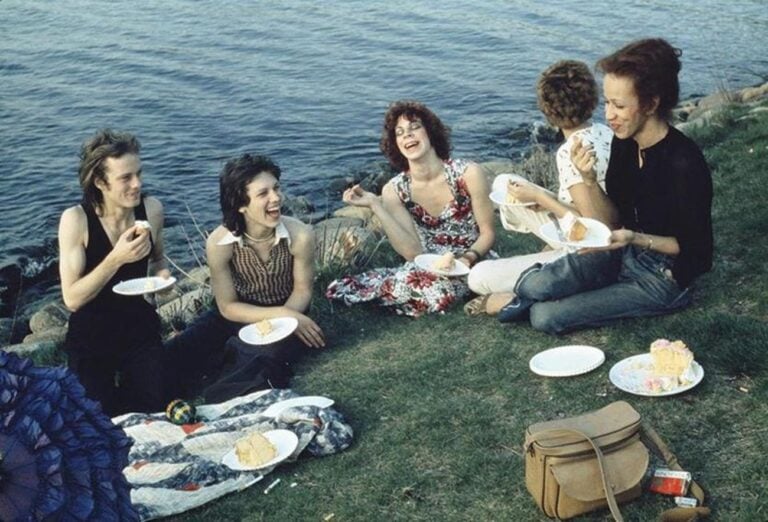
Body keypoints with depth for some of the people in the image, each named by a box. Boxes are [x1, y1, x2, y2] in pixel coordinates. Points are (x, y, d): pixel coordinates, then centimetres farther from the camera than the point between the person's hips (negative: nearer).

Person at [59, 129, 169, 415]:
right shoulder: (76, 220, -22)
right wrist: (116, 258, -35)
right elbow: (72, 299, -25)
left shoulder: (152, 209, -11)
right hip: (91, 338, -2)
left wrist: (162, 275, -12)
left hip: (141, 330, 3)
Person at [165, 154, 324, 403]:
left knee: (264, 357, -34)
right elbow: (228, 307, -15)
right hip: (238, 316, 1)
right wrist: (282, 314, -28)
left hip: (286, 315, -1)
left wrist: (286, 319, -29)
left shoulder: (300, 235, -24)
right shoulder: (219, 243, -23)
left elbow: (302, 290, -8)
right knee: (169, 360, -16)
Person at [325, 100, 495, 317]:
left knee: (425, 281, -32)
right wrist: (375, 206, -20)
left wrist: (467, 259, -26)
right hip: (429, 267, 2)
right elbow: (414, 253, -16)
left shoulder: (467, 174, -13)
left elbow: (487, 233, -5)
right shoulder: (394, 190, -6)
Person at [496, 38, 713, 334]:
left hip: (662, 278, -6)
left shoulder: (684, 164, -27)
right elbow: (615, 213, 4)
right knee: (536, 286, -20)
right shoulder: (625, 142, -5)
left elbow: (693, 246, -17)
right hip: (625, 252, 6)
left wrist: (637, 239, -31)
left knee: (545, 317, -17)